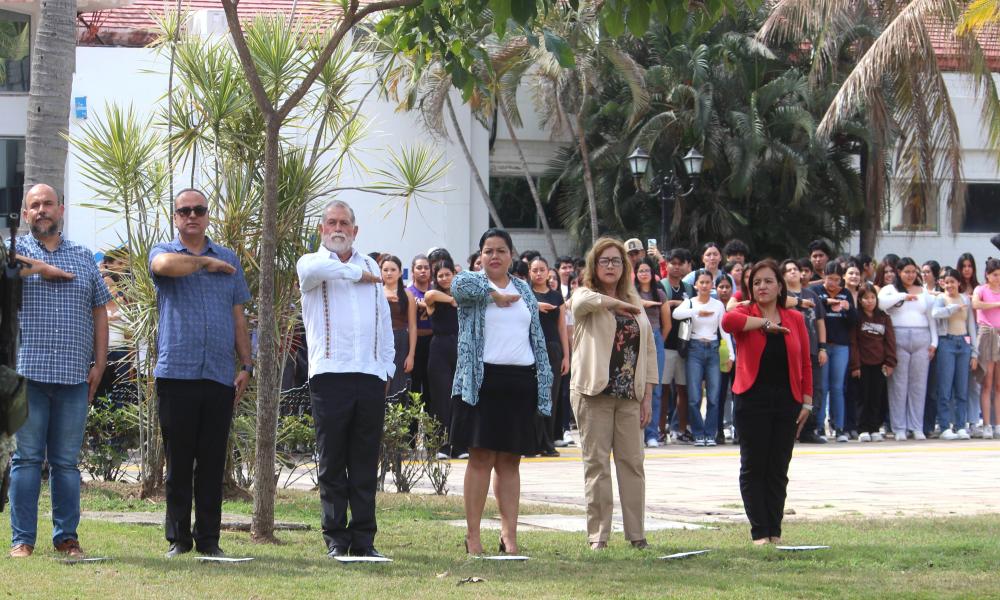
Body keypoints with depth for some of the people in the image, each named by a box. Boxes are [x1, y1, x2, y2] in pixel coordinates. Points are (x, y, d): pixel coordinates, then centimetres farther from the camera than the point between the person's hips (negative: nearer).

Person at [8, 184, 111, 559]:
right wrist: (47, 270, -8)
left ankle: (67, 537, 8)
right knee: (27, 458, -2)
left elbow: (99, 313, 16)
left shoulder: (84, 259, 17)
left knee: (67, 461, 4)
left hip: (74, 376, 2)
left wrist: (100, 363, 6)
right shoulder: (16, 250, 8)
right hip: (28, 372, -2)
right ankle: (22, 539, 0)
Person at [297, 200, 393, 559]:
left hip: (371, 374, 4)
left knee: (366, 465, 3)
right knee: (333, 463, -1)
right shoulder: (311, 264, 7)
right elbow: (317, 269, -21)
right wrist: (357, 274, -7)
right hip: (330, 375, -4)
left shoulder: (370, 266, 21)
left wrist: (387, 367, 15)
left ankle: (363, 539, 6)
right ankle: (336, 539, 3)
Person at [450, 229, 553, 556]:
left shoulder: (524, 290, 18)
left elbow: (537, 338, 19)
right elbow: (460, 286, -23)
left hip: (521, 382, 4)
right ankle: (473, 535, -4)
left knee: (510, 461, 5)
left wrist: (544, 379, 11)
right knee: (481, 457, -7)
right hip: (484, 379, -4)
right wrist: (494, 294, -12)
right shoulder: (473, 282, 3)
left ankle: (509, 534, 5)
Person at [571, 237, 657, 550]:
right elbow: (583, 302, -26)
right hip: (594, 394, -4)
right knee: (596, 463, -3)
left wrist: (648, 396, 7)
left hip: (629, 395, 4)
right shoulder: (585, 297, 2)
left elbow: (649, 350, 14)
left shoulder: (635, 304, 15)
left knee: (632, 462, 2)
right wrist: (617, 303, -20)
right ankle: (598, 534, 0)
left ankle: (636, 533, 6)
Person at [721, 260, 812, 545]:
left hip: (786, 401, 3)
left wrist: (806, 402, 4)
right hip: (752, 400, -3)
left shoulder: (795, 319, 8)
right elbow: (728, 320, -25)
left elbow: (805, 363, 9)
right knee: (753, 467, -1)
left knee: (779, 469, 6)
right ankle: (759, 532, 3)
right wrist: (765, 323, -17)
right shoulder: (746, 314, 0)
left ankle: (775, 532, 12)